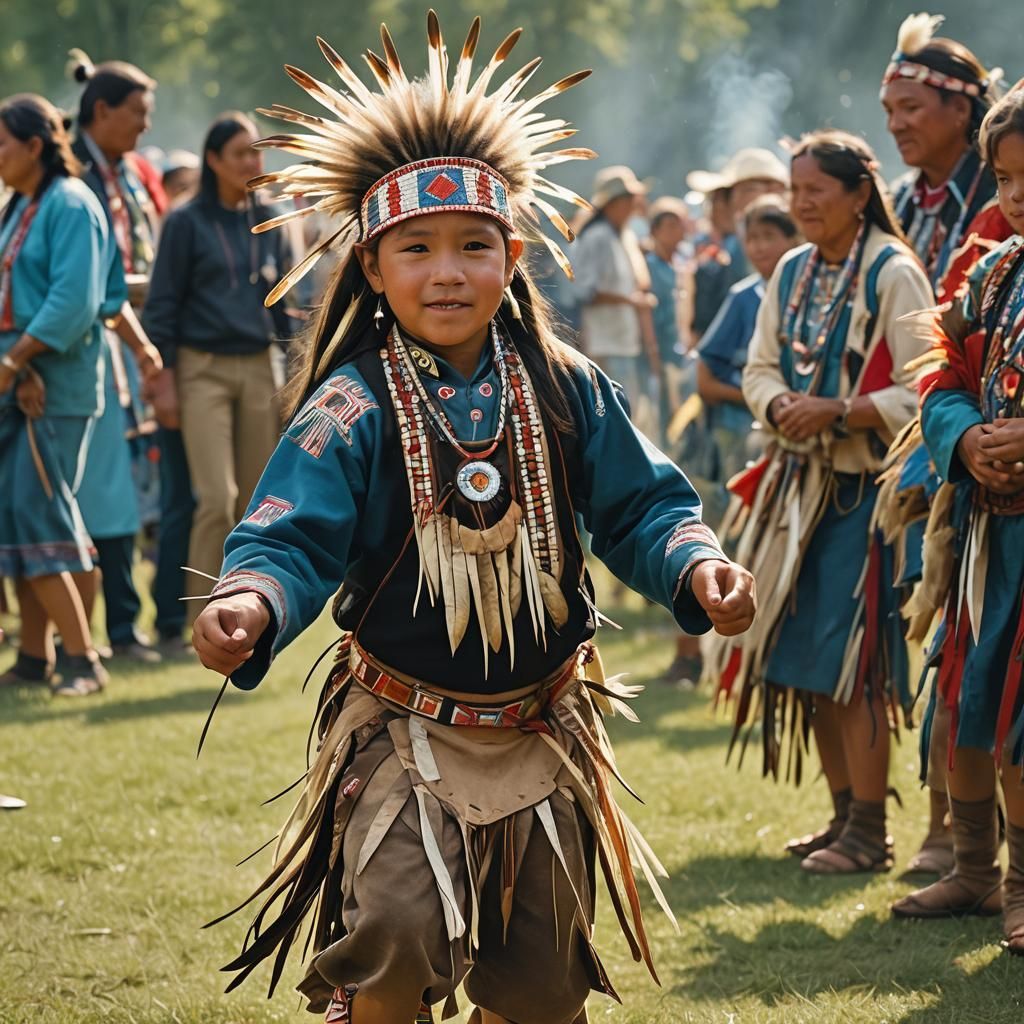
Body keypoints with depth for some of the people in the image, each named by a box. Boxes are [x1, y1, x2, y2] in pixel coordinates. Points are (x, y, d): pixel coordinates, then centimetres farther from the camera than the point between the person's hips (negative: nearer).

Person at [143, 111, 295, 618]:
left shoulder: (267, 223, 11)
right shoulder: (187, 223, -2)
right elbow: (163, 303, -2)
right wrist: (164, 378, -7)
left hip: (258, 370, 5)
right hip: (204, 370, -4)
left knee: (255, 497, 4)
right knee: (218, 497, -13)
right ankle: (206, 612, -5)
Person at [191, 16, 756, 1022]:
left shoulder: (566, 390, -2)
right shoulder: (353, 410, -13)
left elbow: (641, 505, 1)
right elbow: (291, 536, -20)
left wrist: (696, 565, -19)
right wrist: (252, 603, -41)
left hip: (542, 731, 4)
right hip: (403, 731, -4)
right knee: (394, 939, -23)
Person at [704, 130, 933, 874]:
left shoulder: (893, 275, -11)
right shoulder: (793, 272, 11)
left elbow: (919, 392, -15)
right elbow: (761, 368, 11)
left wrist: (837, 412, -23)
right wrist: (781, 408, -10)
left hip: (865, 487, -7)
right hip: (798, 481, 7)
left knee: (851, 660, -8)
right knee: (802, 655, 9)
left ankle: (869, 832, -1)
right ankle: (845, 814, 20)